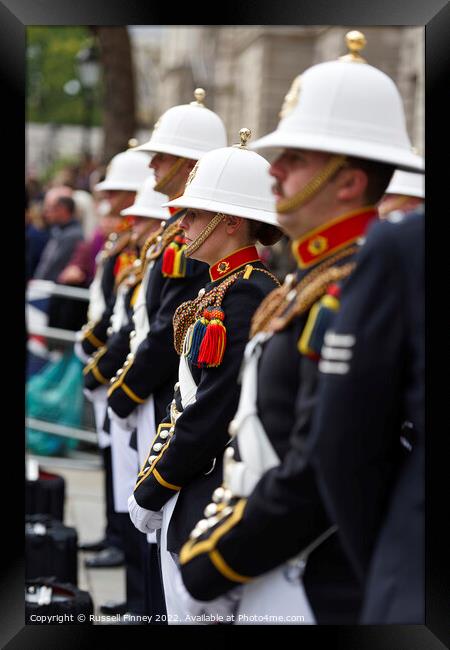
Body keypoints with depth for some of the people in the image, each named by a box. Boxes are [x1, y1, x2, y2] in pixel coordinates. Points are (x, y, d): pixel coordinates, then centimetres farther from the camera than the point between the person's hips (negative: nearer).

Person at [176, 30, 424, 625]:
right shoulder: (319, 281, 12)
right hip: (276, 586, 9)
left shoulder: (349, 296, -20)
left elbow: (316, 475, -24)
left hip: (317, 596, -9)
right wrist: (218, 531, 10)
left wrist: (212, 562, -14)